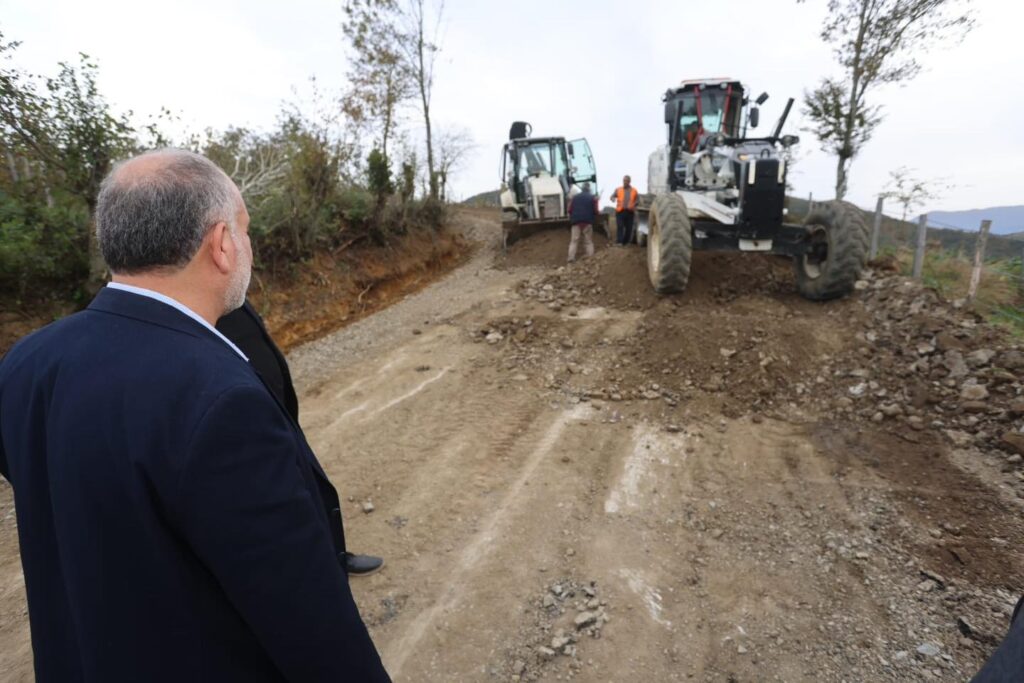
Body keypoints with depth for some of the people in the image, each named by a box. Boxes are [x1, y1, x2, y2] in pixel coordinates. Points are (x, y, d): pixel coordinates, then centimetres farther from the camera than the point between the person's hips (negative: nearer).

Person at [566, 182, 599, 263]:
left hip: (576, 221, 2)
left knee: (574, 240, 1)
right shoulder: (593, 198, 6)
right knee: (588, 241, 6)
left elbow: (569, 209, 8)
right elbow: (595, 211, -1)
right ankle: (590, 257, 3)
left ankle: (571, 257, -7)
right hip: (587, 221, -2)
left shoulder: (574, 197, 14)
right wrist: (599, 212, 22)